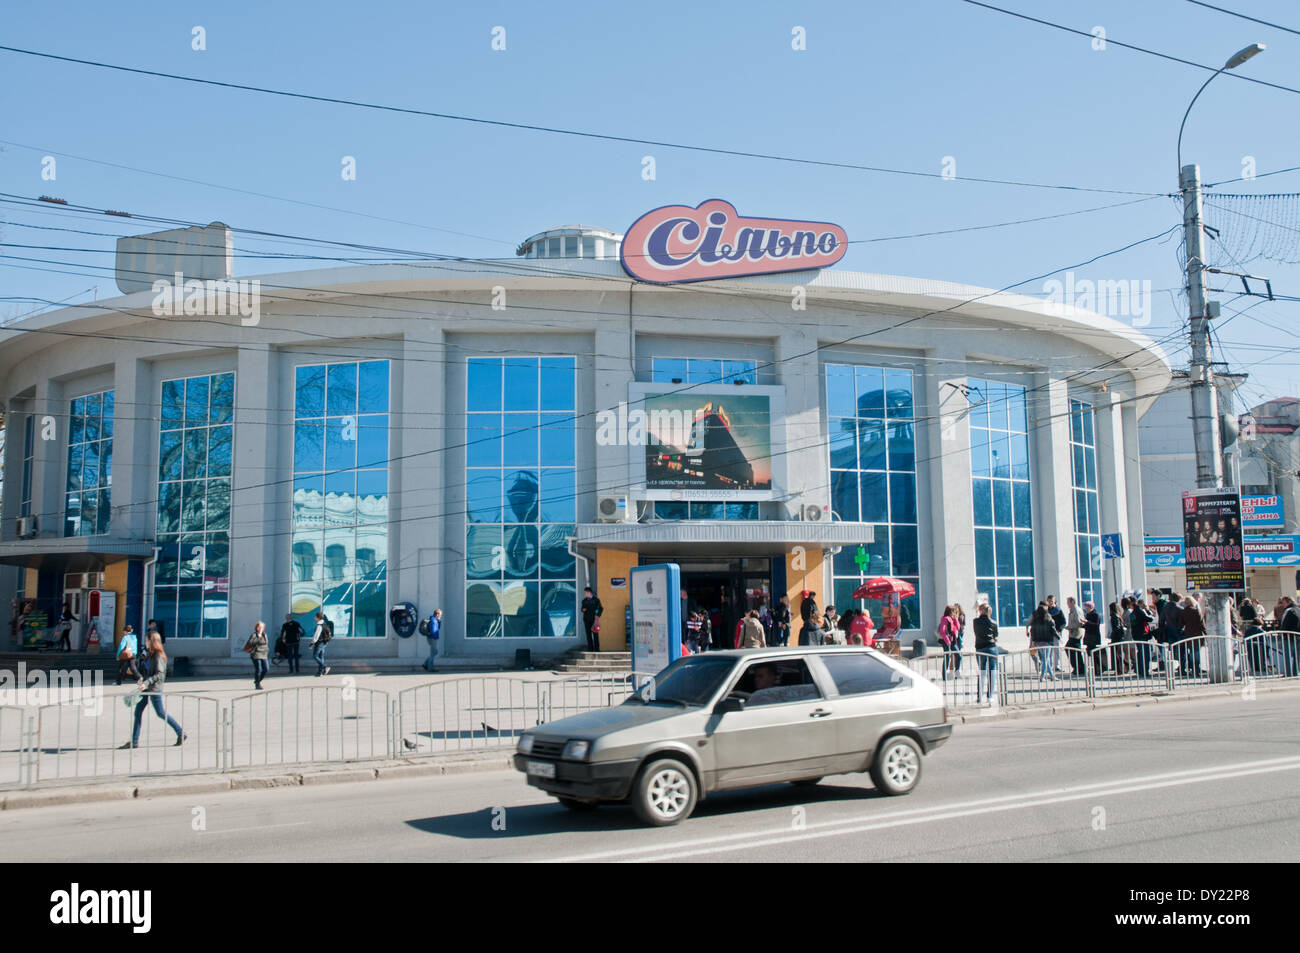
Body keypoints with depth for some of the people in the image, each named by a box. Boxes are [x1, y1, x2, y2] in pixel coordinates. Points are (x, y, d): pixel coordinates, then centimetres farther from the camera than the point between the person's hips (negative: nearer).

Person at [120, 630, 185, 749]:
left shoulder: (158, 656, -15)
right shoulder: (148, 655, 12)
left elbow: (159, 674, -21)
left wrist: (146, 683, -29)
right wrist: (141, 678, 5)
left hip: (155, 689, -9)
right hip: (146, 688, 9)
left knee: (161, 713, -2)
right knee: (138, 712, 6)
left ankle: (181, 734, 9)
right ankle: (134, 741, 11)